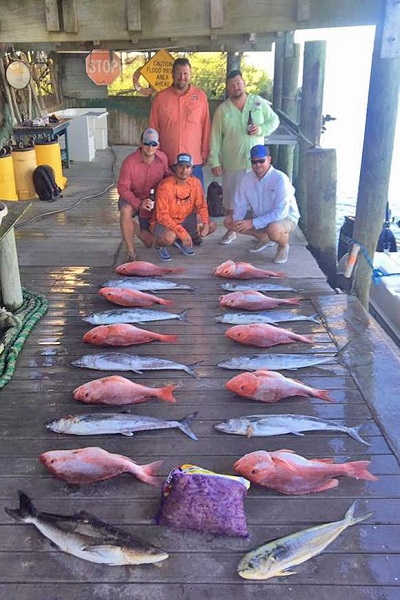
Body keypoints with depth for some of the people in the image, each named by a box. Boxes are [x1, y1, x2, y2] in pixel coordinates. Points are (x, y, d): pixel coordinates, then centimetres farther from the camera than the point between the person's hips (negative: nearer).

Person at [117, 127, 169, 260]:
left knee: (149, 242, 3)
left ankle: (136, 227, 40)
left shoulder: (162, 158, -14)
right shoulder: (130, 161, -26)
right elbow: (122, 188, -22)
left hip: (151, 201, 3)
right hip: (131, 199, -3)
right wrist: (139, 203, -35)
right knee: (126, 211, -41)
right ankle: (131, 252, -26)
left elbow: (168, 177, 4)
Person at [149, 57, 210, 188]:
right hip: (167, 162, 0)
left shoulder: (200, 96, 3)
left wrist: (205, 153, 4)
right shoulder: (160, 97, 4)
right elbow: (153, 129, 8)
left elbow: (206, 127, 6)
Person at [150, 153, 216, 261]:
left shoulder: (195, 182, -8)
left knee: (211, 226, -10)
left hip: (184, 220, 6)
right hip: (163, 222, -6)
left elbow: (201, 206, 1)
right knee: (169, 237, -38)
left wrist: (205, 223, -20)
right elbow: (162, 216, -25)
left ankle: (180, 241, 11)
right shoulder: (165, 186, -24)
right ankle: (158, 244, 2)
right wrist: (182, 232, -32)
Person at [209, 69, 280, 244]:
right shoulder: (222, 110, 0)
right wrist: (214, 161, -6)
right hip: (232, 163, 0)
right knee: (230, 198, 8)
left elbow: (274, 120, 8)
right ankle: (231, 230, 24)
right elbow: (215, 138, -1)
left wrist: (262, 129, -12)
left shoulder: (259, 102, 2)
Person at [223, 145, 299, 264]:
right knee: (228, 221, -4)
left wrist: (253, 223, -33)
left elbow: (280, 212, -30)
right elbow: (240, 204, 0)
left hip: (285, 217, -6)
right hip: (259, 217, 6)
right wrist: (238, 220, -23)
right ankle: (263, 237, 14)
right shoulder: (247, 178, -9)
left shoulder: (280, 179, -26)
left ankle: (284, 245, -3)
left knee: (274, 229, -41)